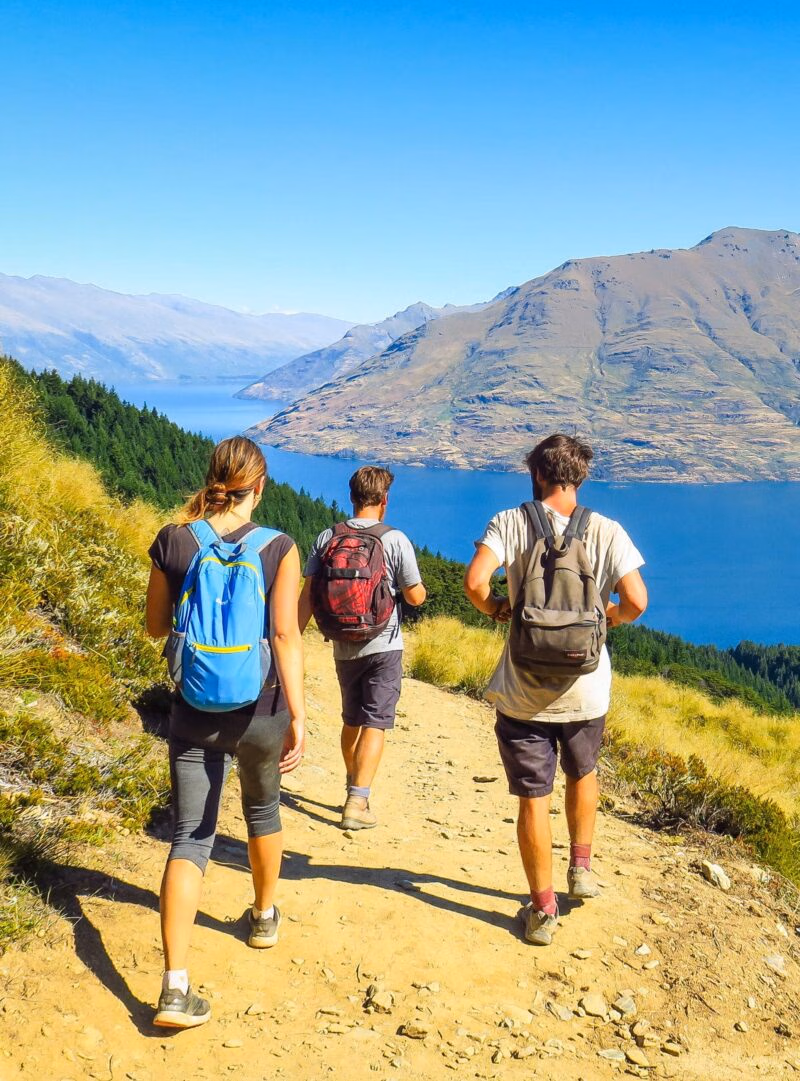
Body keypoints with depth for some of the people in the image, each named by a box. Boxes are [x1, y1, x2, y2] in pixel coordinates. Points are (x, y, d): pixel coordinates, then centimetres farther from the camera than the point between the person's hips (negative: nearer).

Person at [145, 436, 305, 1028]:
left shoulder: (172, 542, -6)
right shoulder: (279, 548, -11)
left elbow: (157, 626, 5)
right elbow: (285, 635, -18)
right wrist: (298, 715, -18)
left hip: (194, 712, 1)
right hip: (259, 710, 0)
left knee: (189, 838, 4)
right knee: (263, 807, 26)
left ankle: (176, 986, -6)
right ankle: (265, 916, 46)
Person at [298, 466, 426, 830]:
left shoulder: (327, 539, -1)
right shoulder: (396, 540, -10)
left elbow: (308, 594, -6)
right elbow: (415, 596, -7)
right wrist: (417, 586, 15)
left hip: (344, 647, 4)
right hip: (383, 645, -4)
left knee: (351, 721, 20)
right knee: (374, 724, -2)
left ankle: (354, 789, 35)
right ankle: (357, 802, -10)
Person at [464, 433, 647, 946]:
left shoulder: (510, 523, -6)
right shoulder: (607, 531, -4)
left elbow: (475, 580, -20)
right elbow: (637, 600, -14)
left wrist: (495, 608, 1)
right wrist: (614, 615, 8)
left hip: (523, 691, -1)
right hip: (585, 689, 2)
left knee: (533, 799, 10)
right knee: (583, 774, 30)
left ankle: (543, 910, 19)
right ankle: (581, 868, 37)